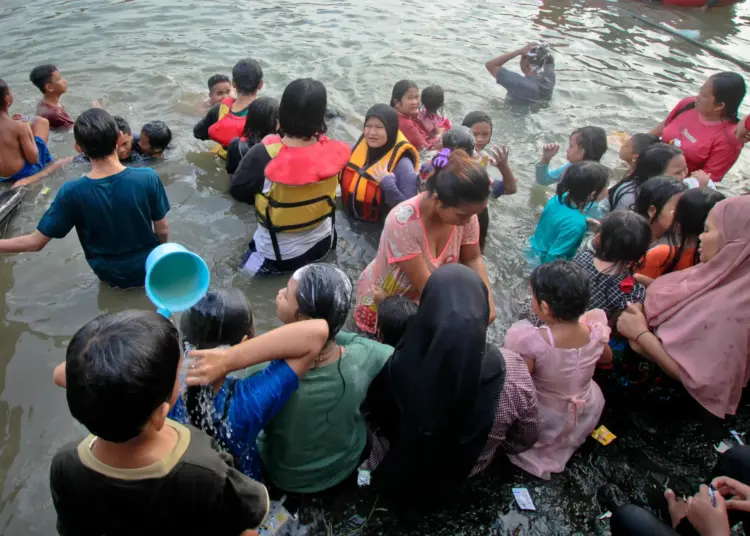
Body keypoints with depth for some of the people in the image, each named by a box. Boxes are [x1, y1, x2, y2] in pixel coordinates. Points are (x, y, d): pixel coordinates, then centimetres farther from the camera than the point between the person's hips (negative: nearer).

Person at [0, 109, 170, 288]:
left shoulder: (72, 192, -24)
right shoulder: (148, 178, -26)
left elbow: (36, 242, -15)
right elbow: (163, 231, -13)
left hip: (110, 276, 2)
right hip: (149, 267, -2)